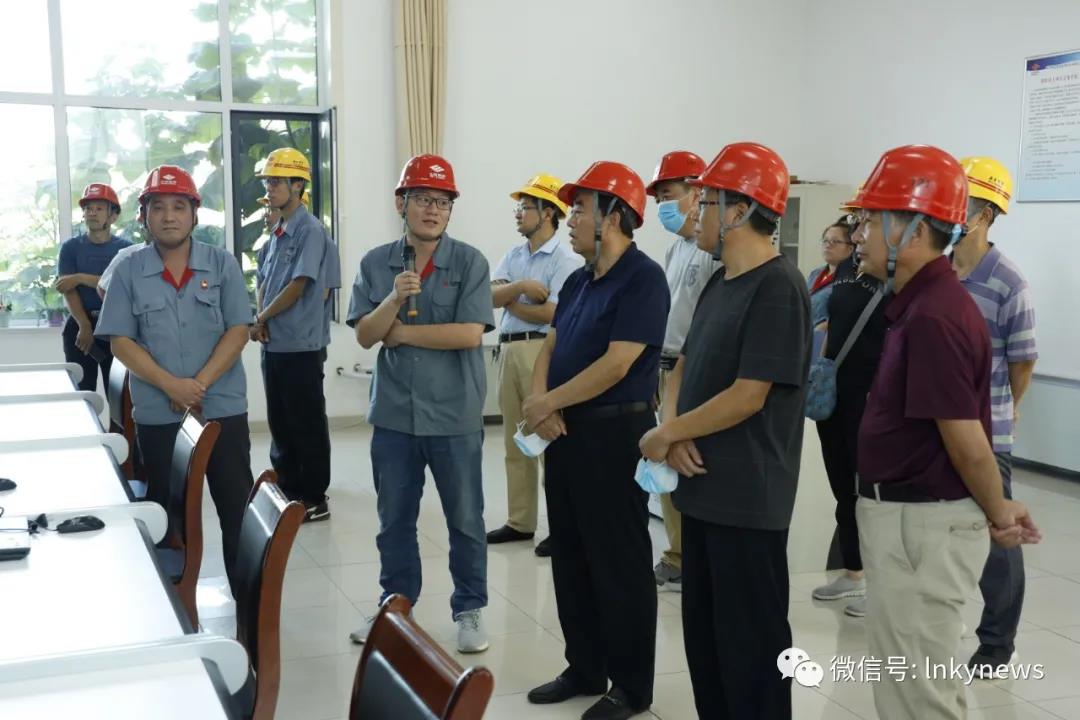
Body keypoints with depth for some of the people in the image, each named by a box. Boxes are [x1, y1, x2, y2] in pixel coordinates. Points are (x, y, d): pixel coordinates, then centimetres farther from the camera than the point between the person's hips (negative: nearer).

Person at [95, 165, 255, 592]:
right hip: (156, 414, 1)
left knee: (238, 509, 3)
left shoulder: (222, 264, 1)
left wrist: (200, 384, -14)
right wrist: (171, 385, -16)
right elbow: (121, 341, -3)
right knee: (166, 514, 12)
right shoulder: (128, 271, 1)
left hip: (223, 408, 0)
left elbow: (238, 331, -3)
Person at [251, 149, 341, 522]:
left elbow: (298, 286, -16)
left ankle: (314, 499, 8)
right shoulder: (276, 233, 13)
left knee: (307, 424, 0)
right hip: (273, 344, 9)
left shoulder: (311, 231, -12)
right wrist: (261, 318, -2)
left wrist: (261, 319, -6)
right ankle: (287, 490, 27)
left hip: (301, 346, -9)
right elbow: (262, 280, 16)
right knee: (279, 421, 16)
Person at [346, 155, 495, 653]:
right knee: (394, 519, 16)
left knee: (465, 520, 9)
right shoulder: (376, 264, 2)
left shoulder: (469, 262, -7)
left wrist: (401, 332, -10)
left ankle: (470, 610, 25)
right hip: (393, 415, 3)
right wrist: (393, 300, -22)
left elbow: (470, 333, -17)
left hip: (454, 416, -3)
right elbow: (364, 335, -4)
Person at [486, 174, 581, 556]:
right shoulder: (513, 255, 15)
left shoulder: (566, 260, -7)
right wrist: (522, 286, -16)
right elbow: (492, 296, 2)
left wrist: (510, 302, -1)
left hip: (541, 350, -8)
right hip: (508, 350, 8)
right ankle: (520, 521, 22)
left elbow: (550, 313, -15)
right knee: (514, 441, 12)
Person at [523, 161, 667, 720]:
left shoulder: (642, 279, -15)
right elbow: (550, 346, 12)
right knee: (571, 556, 15)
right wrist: (539, 400, -9)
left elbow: (616, 364, -22)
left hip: (614, 433, -9)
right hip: (566, 431, 9)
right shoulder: (578, 280, 13)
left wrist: (547, 402, -13)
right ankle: (584, 669, 28)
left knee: (619, 563, 1)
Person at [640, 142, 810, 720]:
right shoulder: (718, 283, 13)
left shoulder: (778, 288, -16)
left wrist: (666, 434, -12)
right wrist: (675, 431, -4)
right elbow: (684, 367, 15)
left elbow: (748, 396, -21)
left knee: (750, 637, 2)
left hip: (748, 497, -9)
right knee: (702, 628, 18)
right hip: (703, 485, 9)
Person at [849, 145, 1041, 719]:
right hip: (905, 515, 10)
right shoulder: (921, 302, 10)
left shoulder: (932, 316, -24)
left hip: (921, 524, -10)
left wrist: (998, 513, -5)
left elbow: (966, 441, -20)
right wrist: (995, 511, 17)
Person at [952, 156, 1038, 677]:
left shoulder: (1008, 284, -15)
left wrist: (999, 409, 7)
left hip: (985, 431, -6)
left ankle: (997, 646, 22)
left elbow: (1022, 363, -7)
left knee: (995, 536, 8)